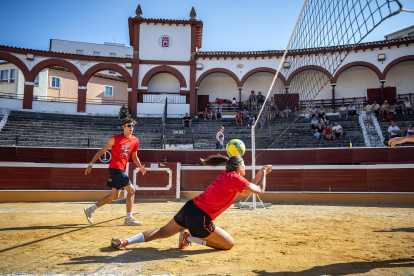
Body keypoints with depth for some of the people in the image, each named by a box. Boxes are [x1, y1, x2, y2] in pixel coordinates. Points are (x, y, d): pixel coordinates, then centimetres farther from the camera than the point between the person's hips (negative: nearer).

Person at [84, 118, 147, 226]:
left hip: (121, 170, 8)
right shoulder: (116, 139, -10)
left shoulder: (135, 141, 7)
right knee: (131, 190, -10)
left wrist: (140, 166, 1)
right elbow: (102, 151, -5)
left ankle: (90, 210, 25)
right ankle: (129, 219, -1)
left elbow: (134, 156, 19)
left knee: (115, 195, 13)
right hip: (115, 168, -8)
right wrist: (91, 164, -5)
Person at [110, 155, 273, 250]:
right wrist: (263, 173, 16)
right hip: (200, 219, -8)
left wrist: (260, 173, 26)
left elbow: (245, 192, 25)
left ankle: (125, 241, 16)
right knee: (229, 244, 8)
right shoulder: (236, 178, -9)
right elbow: (260, 191, 1)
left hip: (189, 208, 8)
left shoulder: (225, 175, 15)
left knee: (162, 232, 24)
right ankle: (189, 238, 3)